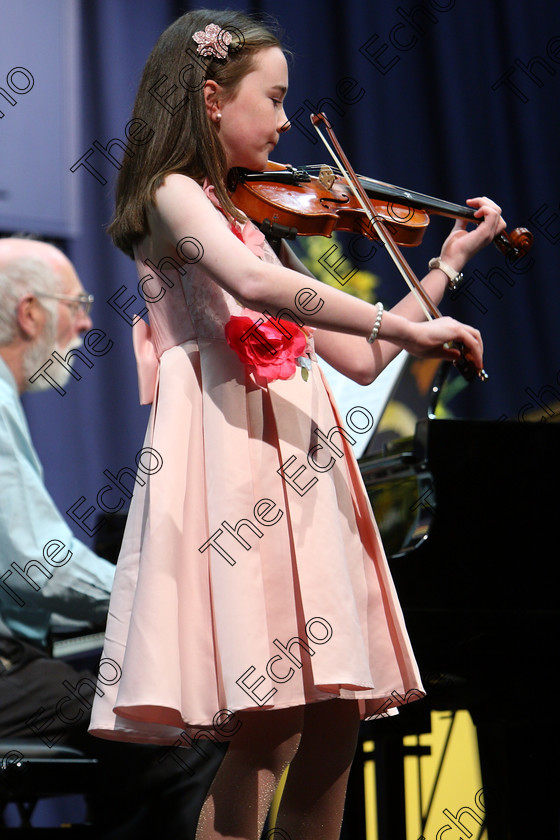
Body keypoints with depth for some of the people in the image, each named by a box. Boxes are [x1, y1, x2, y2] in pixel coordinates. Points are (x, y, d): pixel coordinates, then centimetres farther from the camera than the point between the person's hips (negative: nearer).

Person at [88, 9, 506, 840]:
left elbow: (360, 359, 21)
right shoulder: (175, 196, -1)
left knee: (335, 722, 3)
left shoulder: (260, 218, 23)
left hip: (303, 462, 8)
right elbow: (251, 286, -24)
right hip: (233, 453, -8)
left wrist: (450, 261, 22)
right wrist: (406, 326, -24)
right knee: (269, 730, -14)